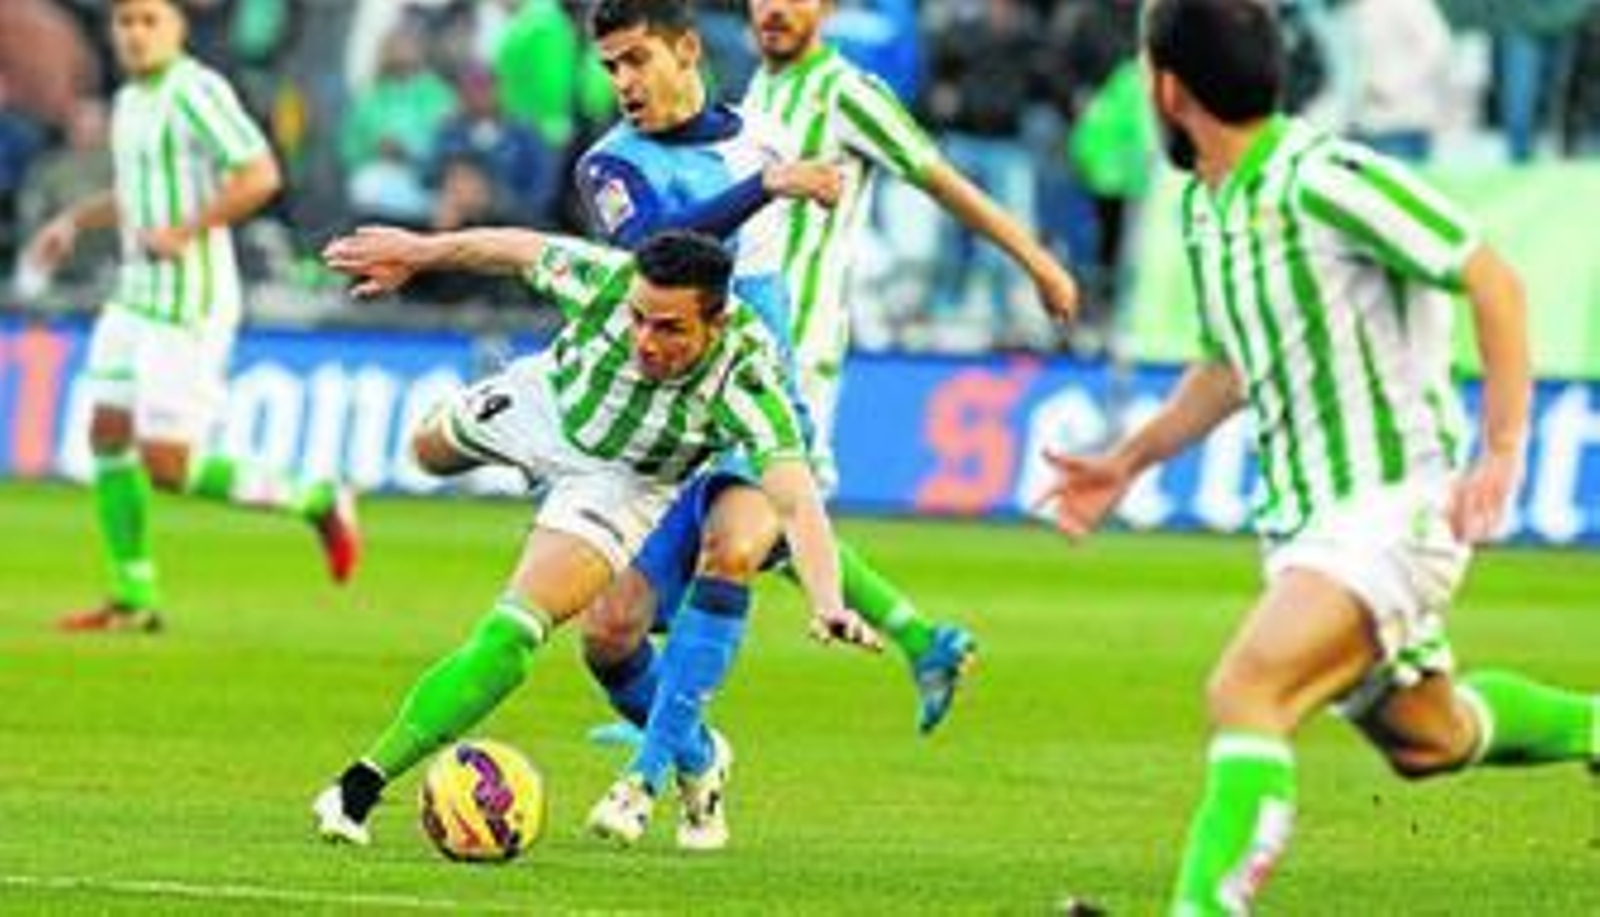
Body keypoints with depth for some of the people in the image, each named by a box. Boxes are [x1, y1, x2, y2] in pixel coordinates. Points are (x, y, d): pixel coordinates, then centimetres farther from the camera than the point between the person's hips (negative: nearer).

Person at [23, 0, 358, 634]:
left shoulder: (195, 91, -16)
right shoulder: (133, 100, 14)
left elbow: (260, 176, -25)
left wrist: (182, 232, -24)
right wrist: (75, 220, 18)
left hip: (189, 306, -10)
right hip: (138, 297, 10)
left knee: (166, 468, -10)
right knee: (108, 437, 7)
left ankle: (315, 502, 6)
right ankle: (134, 599, 14)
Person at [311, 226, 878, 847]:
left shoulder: (743, 381, -42)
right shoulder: (606, 280, -35)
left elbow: (798, 501, -51)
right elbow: (515, 249, -15)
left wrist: (827, 603, -67)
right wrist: (415, 253, -1)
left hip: (624, 481, -4)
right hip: (543, 402, 4)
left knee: (513, 633, -21)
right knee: (430, 450, 34)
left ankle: (365, 784, -14)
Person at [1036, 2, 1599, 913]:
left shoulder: (1323, 178, -18)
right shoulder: (1205, 209, 10)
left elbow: (1494, 283, -17)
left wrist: (1502, 453, -22)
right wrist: (1128, 462, 21)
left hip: (1393, 505, -9)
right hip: (1304, 520, 9)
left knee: (1245, 693, -27)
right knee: (1422, 738, 21)